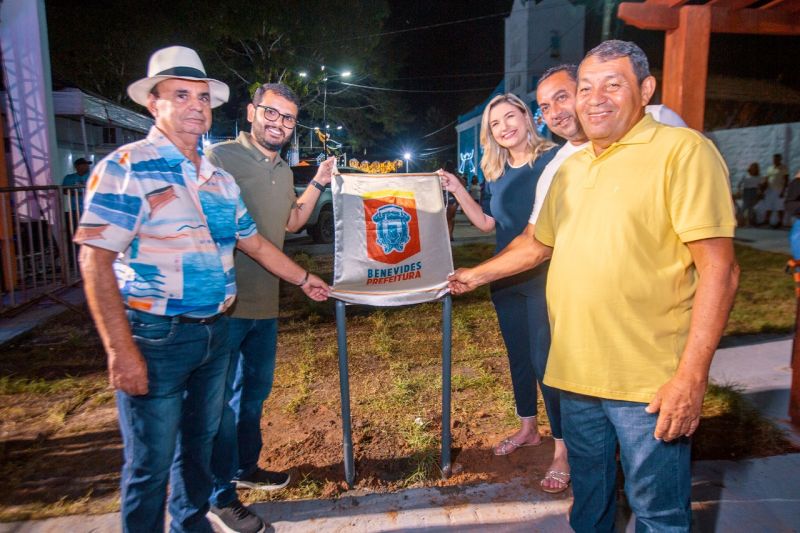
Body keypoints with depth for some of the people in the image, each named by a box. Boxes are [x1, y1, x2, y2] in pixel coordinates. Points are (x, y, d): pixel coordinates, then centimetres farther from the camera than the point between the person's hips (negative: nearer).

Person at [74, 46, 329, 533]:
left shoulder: (221, 180, 11)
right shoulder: (127, 168, -10)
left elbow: (253, 242, 22)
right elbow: (95, 259, -15)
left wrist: (304, 278, 26)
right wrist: (121, 351, -20)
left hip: (216, 332, 7)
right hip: (156, 337, -6)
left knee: (200, 444, 20)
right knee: (151, 462, 6)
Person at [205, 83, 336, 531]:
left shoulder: (284, 171, 12)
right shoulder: (222, 157, -12)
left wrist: (319, 183, 14)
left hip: (265, 304, 8)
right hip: (224, 303, -7)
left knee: (256, 392, 21)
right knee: (222, 400, 5)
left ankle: (245, 467, 42)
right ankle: (221, 495, 22)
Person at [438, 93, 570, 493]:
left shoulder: (553, 159, -8)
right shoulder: (497, 173, 9)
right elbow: (488, 224, 12)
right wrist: (456, 189, 6)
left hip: (545, 276, -6)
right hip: (505, 277, 7)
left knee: (545, 360, -5)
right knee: (518, 354, 17)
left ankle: (562, 451, 10)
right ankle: (527, 428, 37)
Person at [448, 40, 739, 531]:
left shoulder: (682, 151, -8)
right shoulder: (570, 168, 13)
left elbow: (719, 269, -14)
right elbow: (540, 246, 24)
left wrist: (692, 377, -19)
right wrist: (478, 274, 26)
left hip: (649, 382, -6)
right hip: (576, 374, 6)